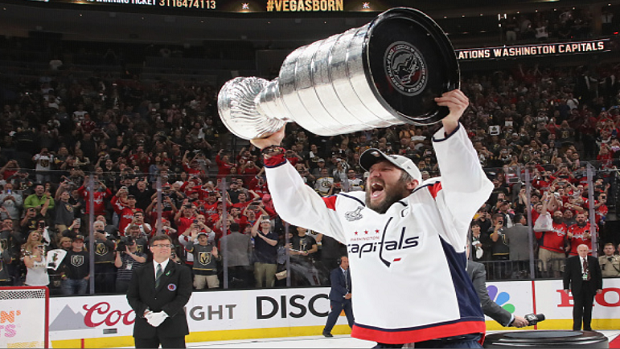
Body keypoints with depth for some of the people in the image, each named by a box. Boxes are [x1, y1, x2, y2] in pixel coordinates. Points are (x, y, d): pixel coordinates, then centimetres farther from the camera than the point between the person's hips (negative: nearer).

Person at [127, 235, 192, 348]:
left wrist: (164, 313, -15)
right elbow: (131, 297, 7)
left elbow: (184, 296, -4)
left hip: (172, 326, -2)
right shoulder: (139, 273, 11)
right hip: (144, 328, 2)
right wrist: (145, 312, -12)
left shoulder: (182, 271, 5)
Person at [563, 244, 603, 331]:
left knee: (588, 307, 6)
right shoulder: (571, 260, 2)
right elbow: (566, 274, 3)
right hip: (577, 287, -2)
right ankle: (576, 327, -3)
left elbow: (598, 274, 9)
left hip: (590, 287, 2)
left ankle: (587, 327, 15)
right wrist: (566, 287, -2)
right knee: (578, 307, -6)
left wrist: (599, 287, 4)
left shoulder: (594, 260, 7)